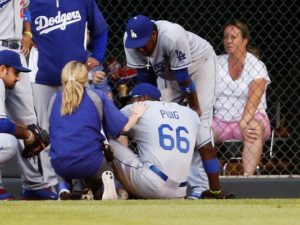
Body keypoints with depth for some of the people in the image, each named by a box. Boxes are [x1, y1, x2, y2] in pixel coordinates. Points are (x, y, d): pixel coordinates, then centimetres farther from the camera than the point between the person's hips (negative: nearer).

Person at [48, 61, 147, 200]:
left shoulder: (54, 99, 10)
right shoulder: (96, 97, 3)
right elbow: (123, 127, 2)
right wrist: (136, 115, 23)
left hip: (59, 166, 4)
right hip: (90, 165, -4)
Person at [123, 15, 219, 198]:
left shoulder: (172, 37, -40)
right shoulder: (130, 41, -23)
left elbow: (184, 78, -31)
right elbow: (145, 77, -12)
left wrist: (195, 109, -23)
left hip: (199, 64, -6)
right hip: (167, 71, 6)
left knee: (200, 123, -18)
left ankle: (199, 186, -22)